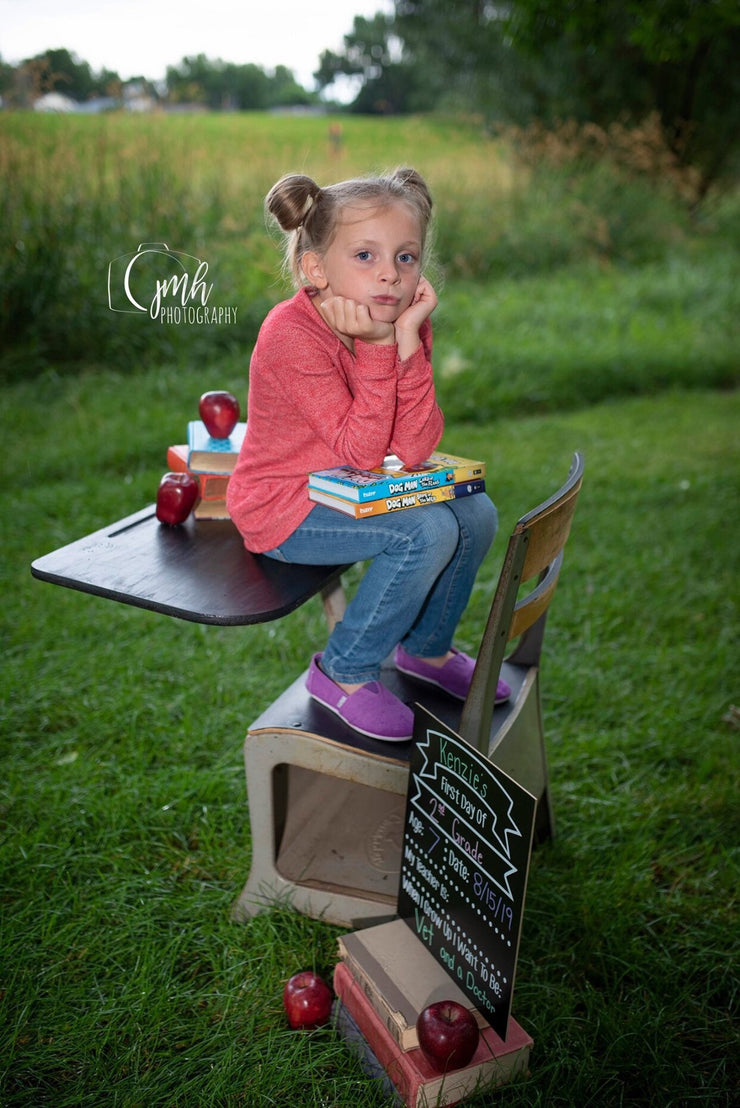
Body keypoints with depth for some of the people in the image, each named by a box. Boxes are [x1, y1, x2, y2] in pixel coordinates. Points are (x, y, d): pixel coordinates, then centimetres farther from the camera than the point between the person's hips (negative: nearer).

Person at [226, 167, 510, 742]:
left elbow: (412, 450, -17)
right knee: (427, 533, -24)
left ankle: (427, 647, 23)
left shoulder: (400, 325, -5)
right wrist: (377, 347, -32)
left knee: (476, 514, 1)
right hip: (283, 508, -8)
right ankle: (344, 673, -5)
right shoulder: (292, 335, -25)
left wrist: (408, 342, -25)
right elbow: (362, 452, -28)